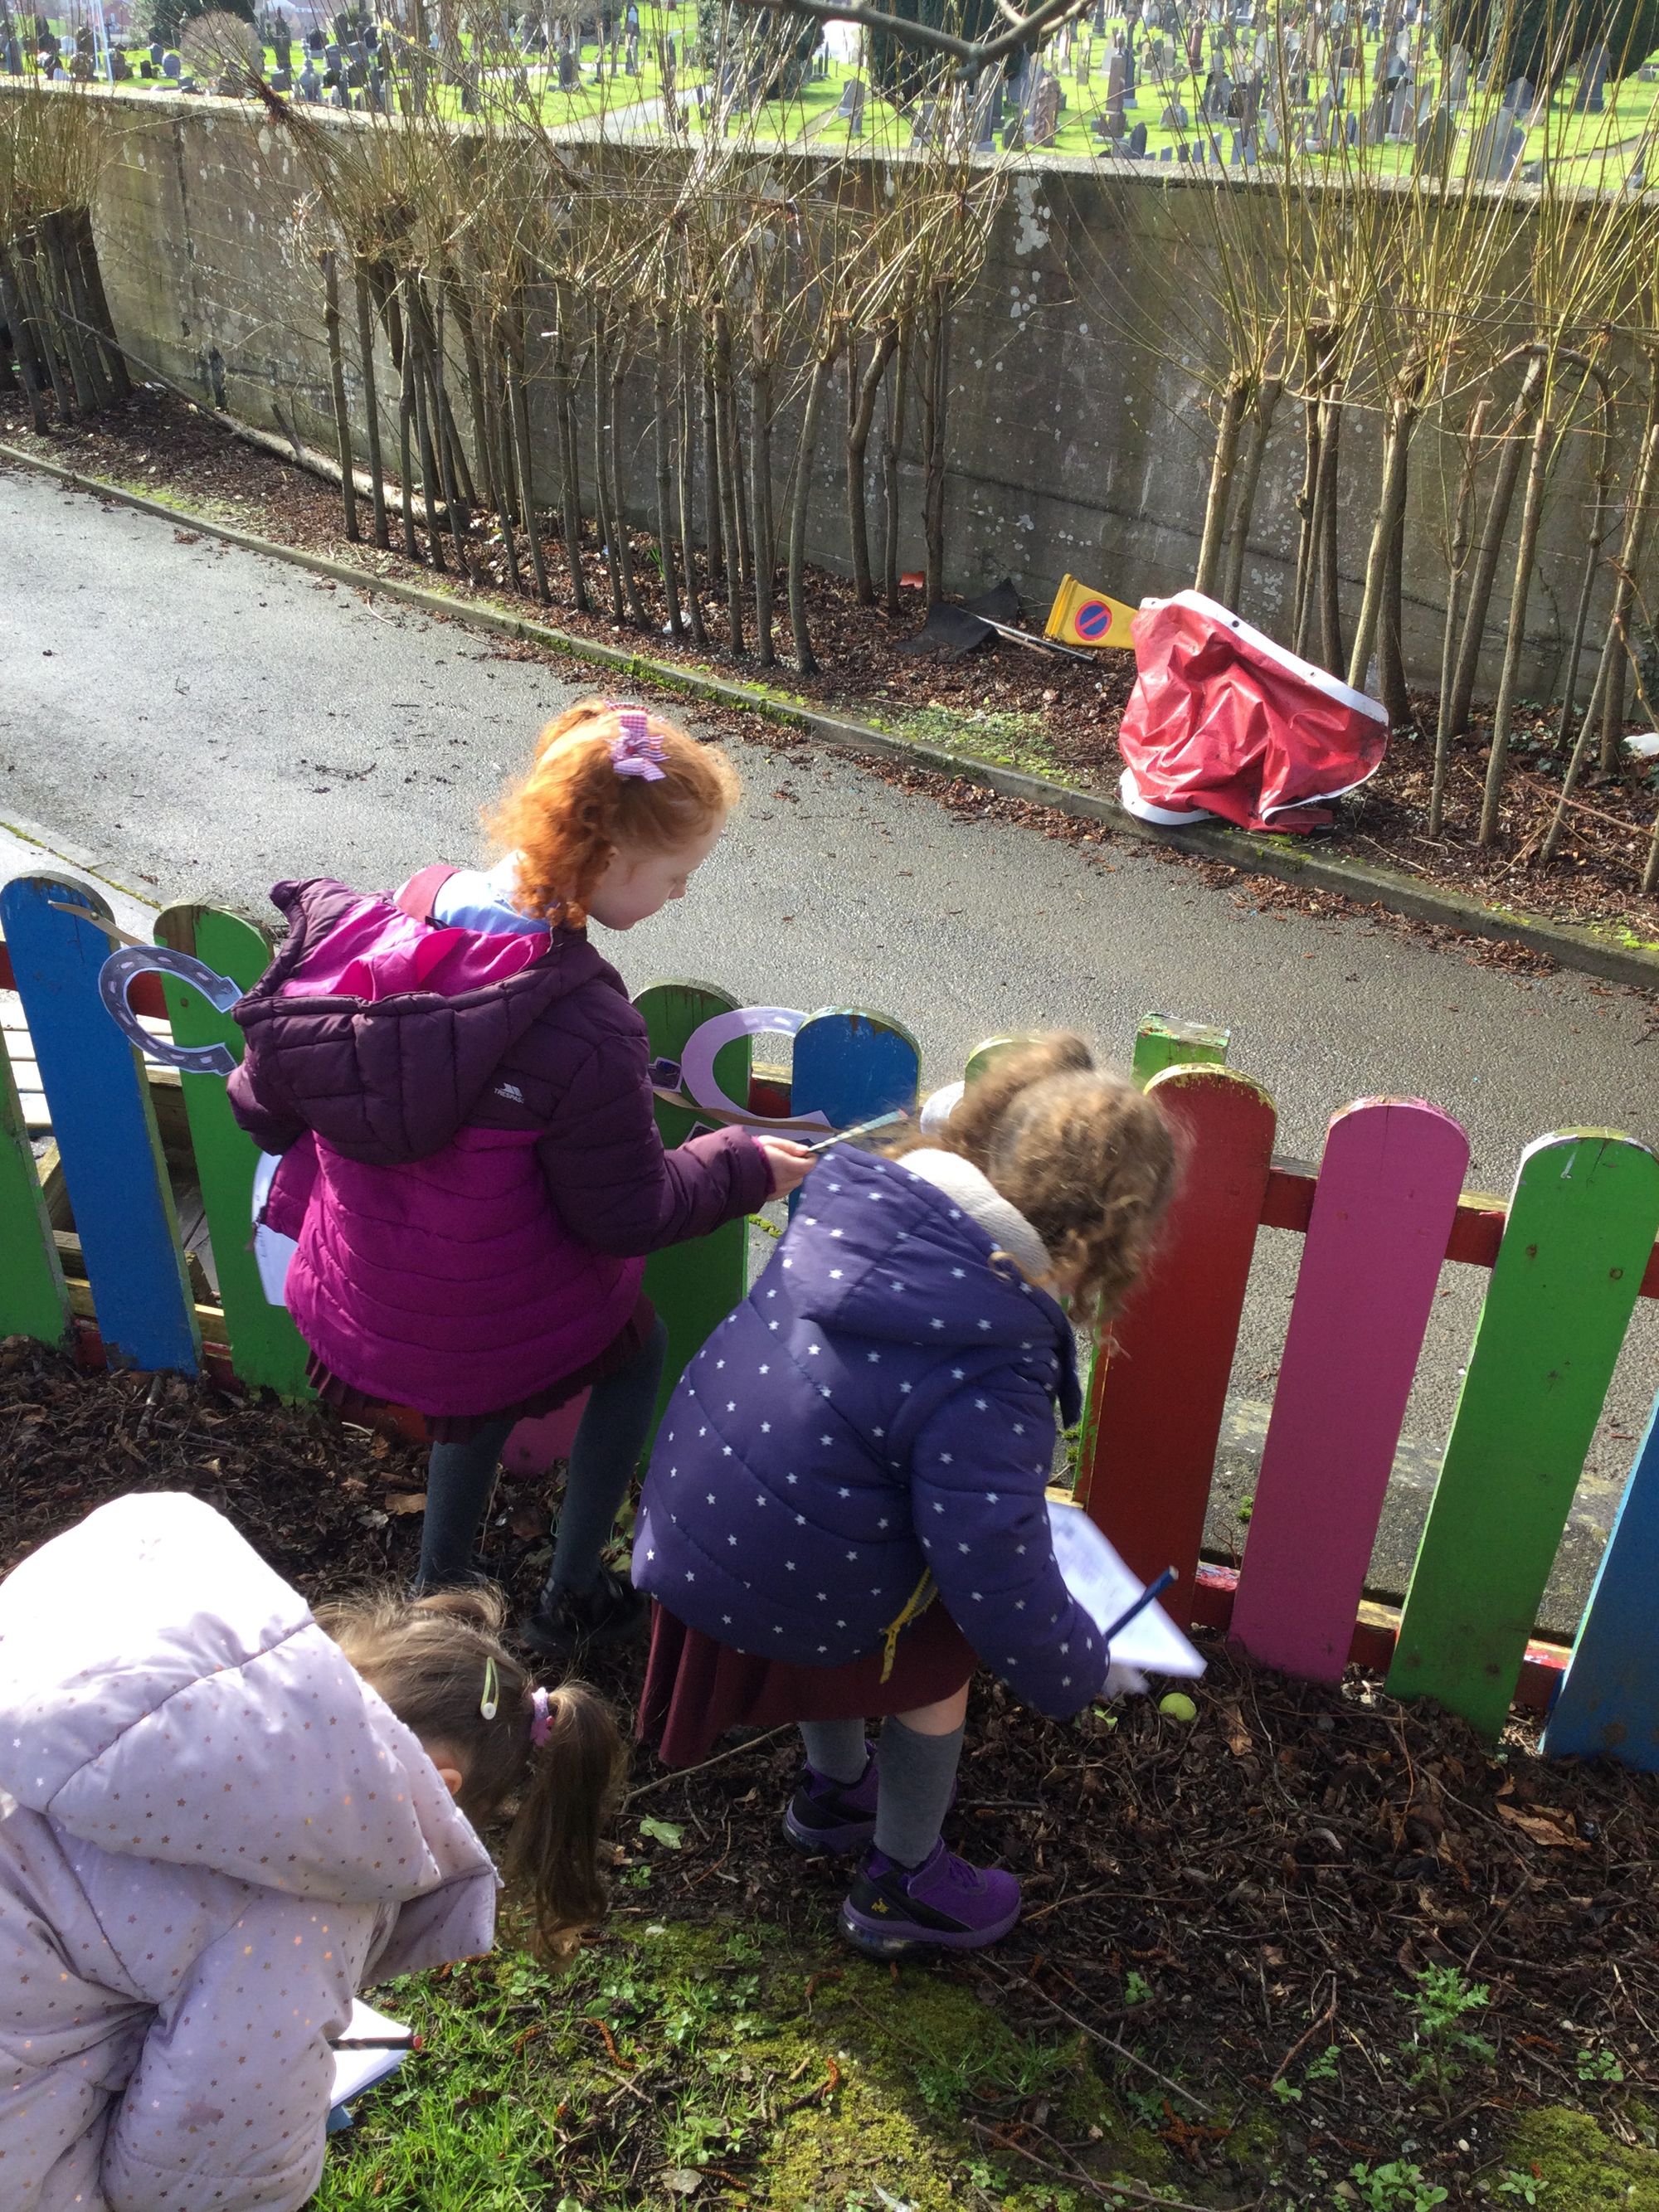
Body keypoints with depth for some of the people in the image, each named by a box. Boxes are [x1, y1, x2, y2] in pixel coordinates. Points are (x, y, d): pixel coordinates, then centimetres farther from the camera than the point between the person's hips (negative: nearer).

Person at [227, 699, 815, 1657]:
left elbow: (267, 1103, -1)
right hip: (502, 1332, -5)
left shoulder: (364, 929, -13)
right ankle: (573, 1598, 35)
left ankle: (441, 1597, 50)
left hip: (357, 1307, 6)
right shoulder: (584, 1026, -32)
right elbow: (625, 1215, -19)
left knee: (487, 1390, 37)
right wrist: (746, 1166, -3)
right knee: (639, 1344, 27)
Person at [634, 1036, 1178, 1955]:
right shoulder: (988, 1381, -30)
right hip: (784, 1591, -7)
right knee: (940, 1655, 20)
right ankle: (901, 1886, 40)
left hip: (690, 1489, 7)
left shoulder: (861, 1196, -11)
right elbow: (997, 1578, -22)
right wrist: (1080, 1669, -3)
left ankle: (834, 1792, 60)